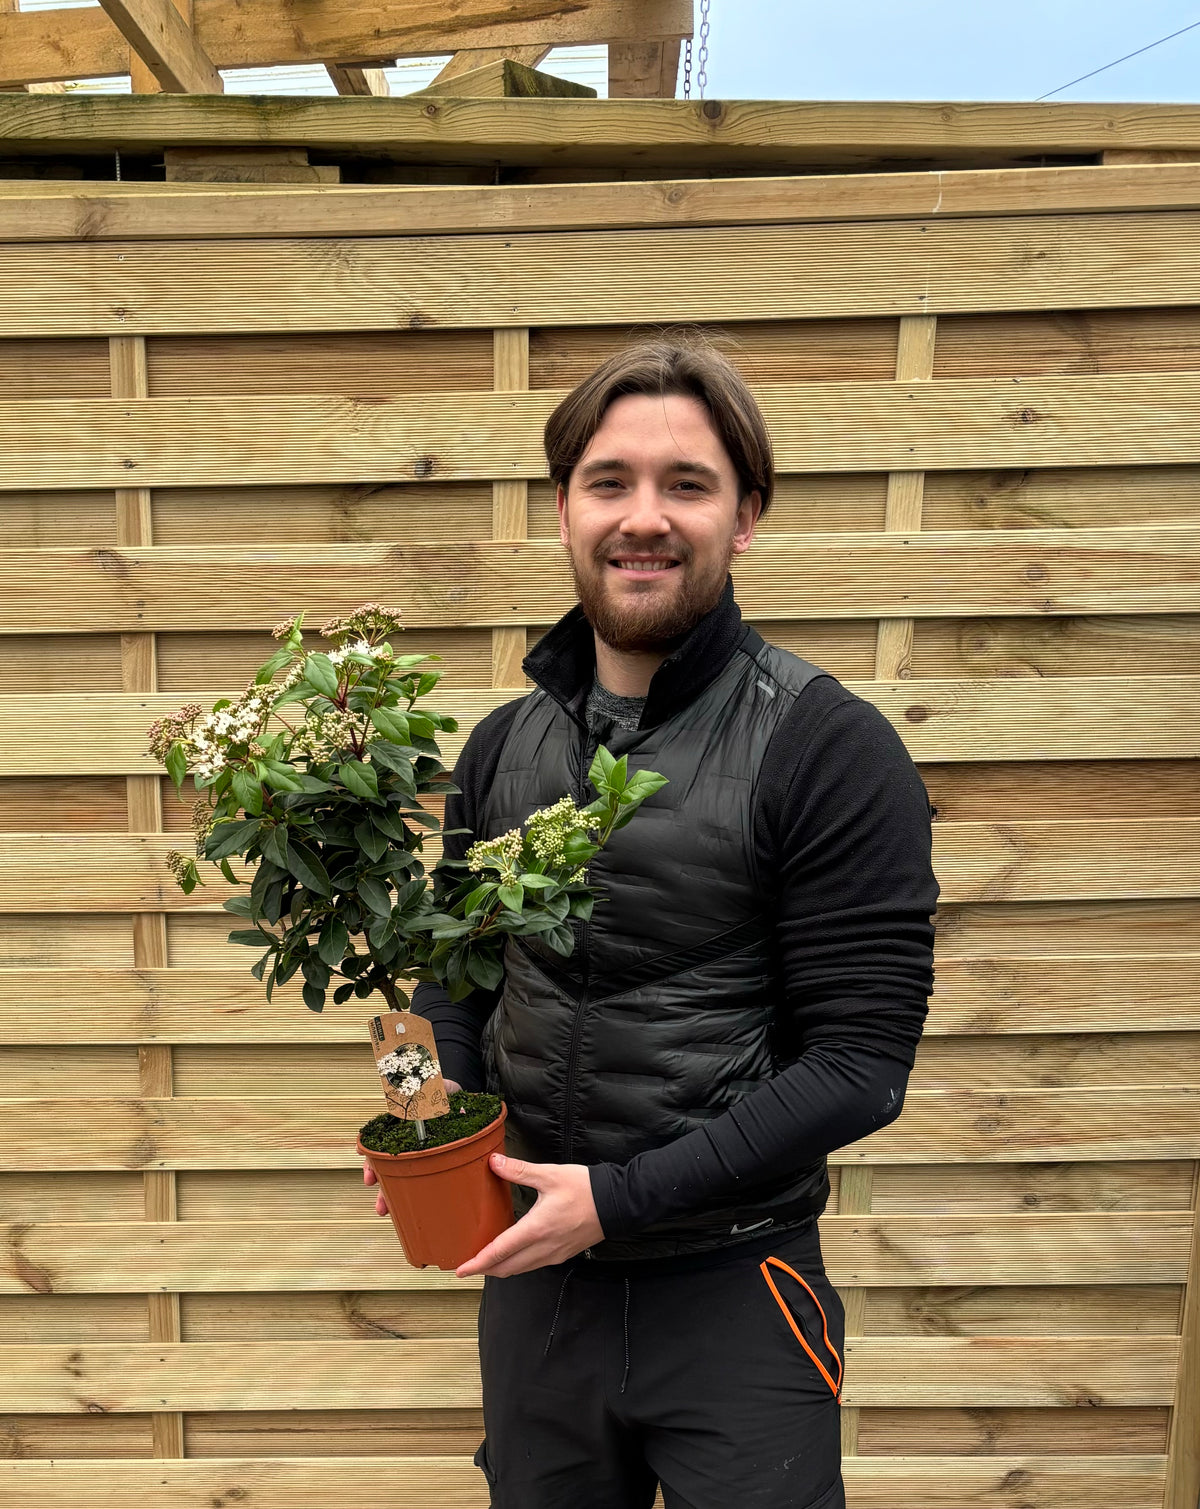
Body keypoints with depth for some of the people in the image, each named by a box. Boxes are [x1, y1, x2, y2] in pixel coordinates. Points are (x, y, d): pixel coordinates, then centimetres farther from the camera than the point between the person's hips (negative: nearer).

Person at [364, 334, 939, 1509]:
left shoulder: (827, 747, -16)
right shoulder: (503, 747, 0)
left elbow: (858, 1061, -17)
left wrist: (620, 1195, -19)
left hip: (733, 1289, -4)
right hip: (532, 1273, 5)